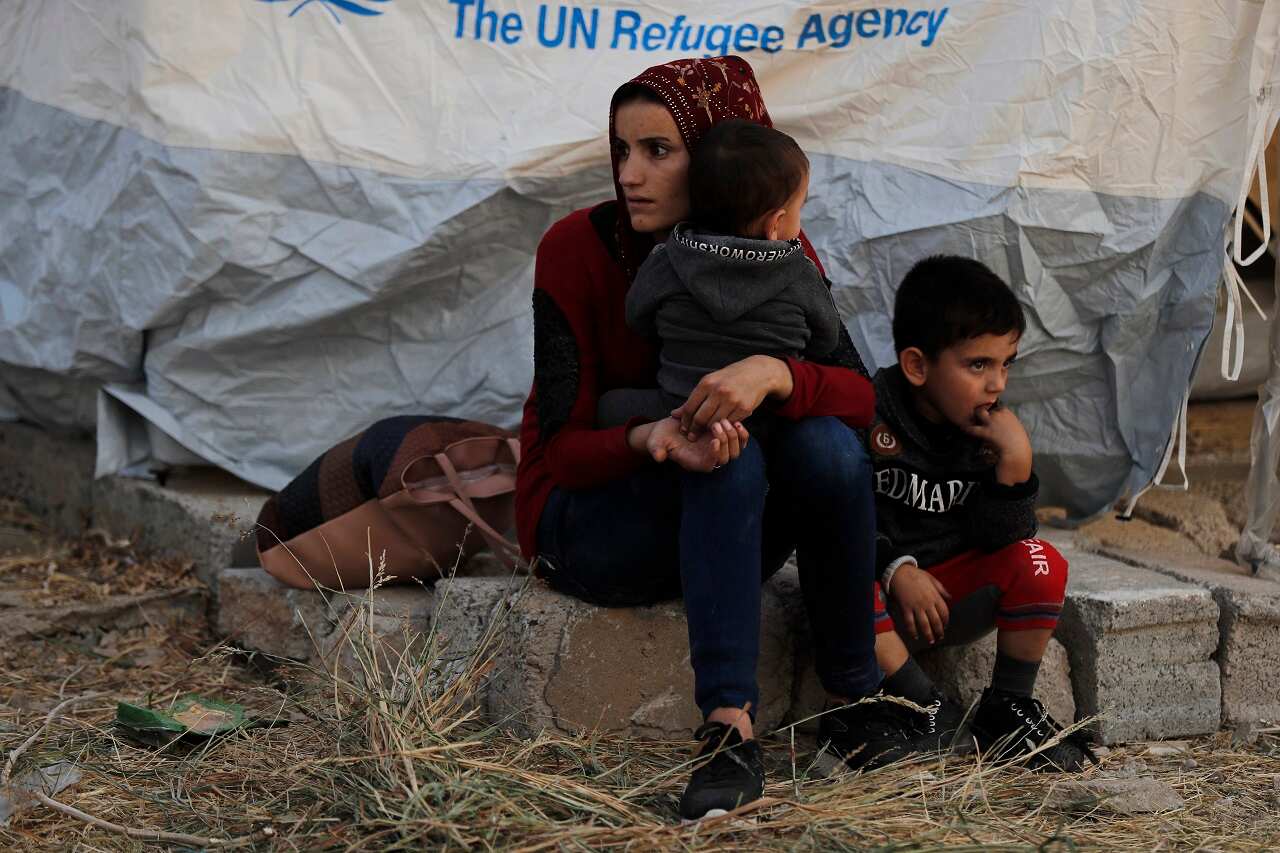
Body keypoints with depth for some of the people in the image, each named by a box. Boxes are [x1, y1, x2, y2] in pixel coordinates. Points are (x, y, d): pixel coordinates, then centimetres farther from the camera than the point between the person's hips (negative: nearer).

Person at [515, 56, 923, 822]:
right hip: (591, 528, -3)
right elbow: (560, 448, -18)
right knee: (729, 459, -33)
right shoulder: (578, 249, -15)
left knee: (829, 445, -27)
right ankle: (730, 732, -42)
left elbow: (860, 395, -16)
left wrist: (774, 374, -38)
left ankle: (856, 698, -15)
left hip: (722, 527, 3)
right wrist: (653, 438, -40)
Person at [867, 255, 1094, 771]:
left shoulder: (988, 432, -3)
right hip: (880, 591, -4)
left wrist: (1015, 464, -24)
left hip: (950, 594, 4)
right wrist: (895, 570, -24)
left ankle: (1007, 709, -7)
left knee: (1039, 564, -19)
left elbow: (999, 540, -10)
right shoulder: (867, 417, -16)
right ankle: (926, 710, -24)